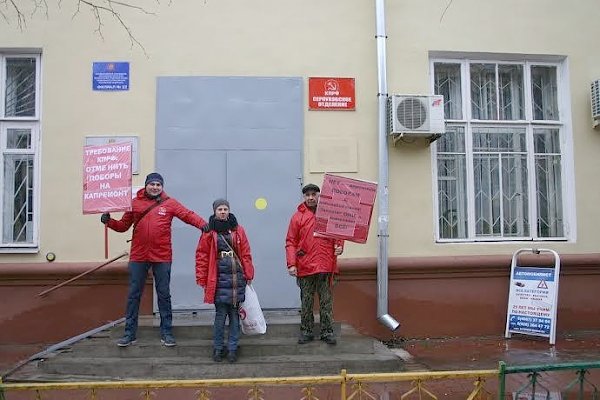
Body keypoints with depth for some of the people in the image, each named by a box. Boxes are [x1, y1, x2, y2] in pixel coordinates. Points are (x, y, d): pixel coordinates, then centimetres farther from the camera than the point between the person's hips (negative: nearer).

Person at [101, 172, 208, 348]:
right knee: (133, 295, 8)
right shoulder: (134, 203, 4)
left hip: (162, 257, -1)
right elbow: (123, 226, 10)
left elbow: (188, 214, -11)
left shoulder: (169, 203, -1)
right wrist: (109, 221, -8)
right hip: (138, 257, 1)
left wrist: (202, 223, -28)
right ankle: (129, 333, 19)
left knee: (164, 295, 8)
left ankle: (166, 332, 19)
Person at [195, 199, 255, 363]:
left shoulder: (238, 230, 8)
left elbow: (246, 254, 9)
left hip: (237, 278, 2)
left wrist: (248, 274, 6)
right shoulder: (209, 231, 1)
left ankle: (232, 349, 16)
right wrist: (202, 279, -1)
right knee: (221, 314, 0)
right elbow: (202, 255, 1)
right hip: (219, 279, -2)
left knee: (234, 314, 6)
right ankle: (218, 348, 16)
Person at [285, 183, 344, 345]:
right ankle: (306, 331, 19)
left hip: (326, 265, 1)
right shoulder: (298, 216, 3)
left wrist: (339, 246, -6)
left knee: (326, 301, 6)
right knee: (306, 302, 8)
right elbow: (290, 242, 0)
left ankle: (327, 332, 14)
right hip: (305, 266, 0)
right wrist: (291, 264, -9)